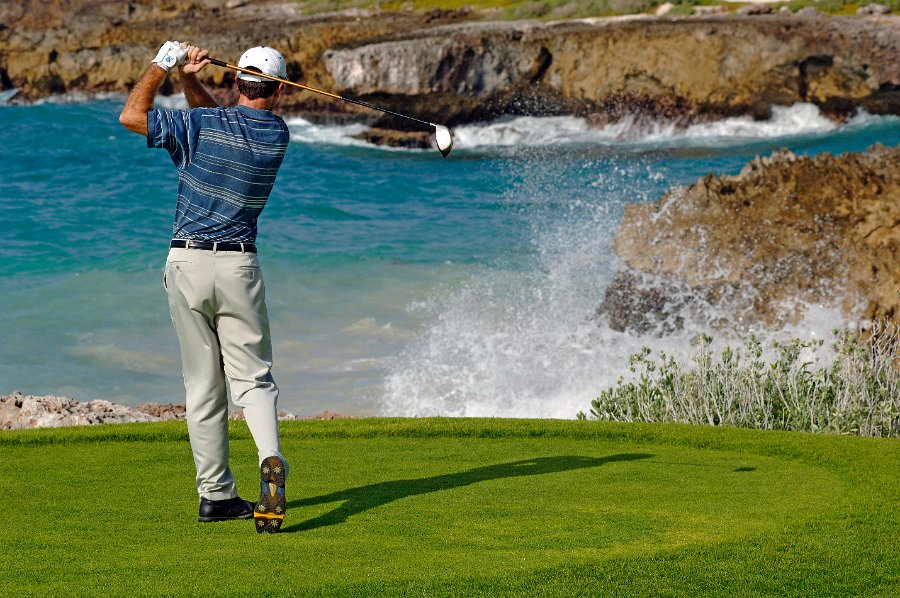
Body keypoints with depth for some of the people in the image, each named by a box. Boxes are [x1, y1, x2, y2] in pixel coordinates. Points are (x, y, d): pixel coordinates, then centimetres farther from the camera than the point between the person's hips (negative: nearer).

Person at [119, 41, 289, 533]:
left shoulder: (202, 126, -10)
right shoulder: (278, 136, 2)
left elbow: (131, 115, -6)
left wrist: (163, 63, 3)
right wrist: (190, 80, 4)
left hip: (186, 263, 0)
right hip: (238, 265, 1)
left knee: (202, 385, 8)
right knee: (253, 379, 5)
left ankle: (216, 494, 10)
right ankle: (271, 461, -23)